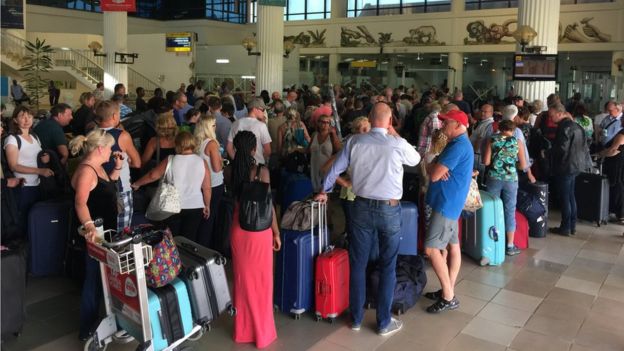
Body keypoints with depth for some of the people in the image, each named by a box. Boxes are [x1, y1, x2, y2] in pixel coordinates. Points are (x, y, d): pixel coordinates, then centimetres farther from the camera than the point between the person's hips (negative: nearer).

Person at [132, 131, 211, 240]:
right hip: (195, 207, 1)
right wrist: (207, 205, 10)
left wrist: (137, 184, 16)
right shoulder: (202, 162, -5)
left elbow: (153, 175, 1)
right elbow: (207, 188, -3)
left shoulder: (170, 161, -6)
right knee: (189, 240, 8)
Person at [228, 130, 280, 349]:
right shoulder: (261, 171, -15)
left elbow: (234, 198, 7)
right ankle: (262, 332, 20)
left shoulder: (232, 171, -2)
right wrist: (276, 233, -3)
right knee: (261, 281, 8)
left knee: (242, 278, 17)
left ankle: (243, 329, 29)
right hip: (259, 230, -4)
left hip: (238, 229, 5)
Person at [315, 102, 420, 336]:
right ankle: (384, 323, 20)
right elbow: (415, 160, 11)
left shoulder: (355, 141, -4)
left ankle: (356, 318, 25)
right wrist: (395, 135, 11)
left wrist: (324, 191, 24)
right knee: (387, 267, 10)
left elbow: (335, 169, 7)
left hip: (362, 207, 3)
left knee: (358, 264, 13)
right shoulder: (398, 144, -12)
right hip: (390, 210, -2)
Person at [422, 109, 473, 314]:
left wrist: (432, 167, -1)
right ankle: (448, 290, 21)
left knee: (431, 248, -10)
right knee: (452, 245, 13)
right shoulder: (458, 144, 15)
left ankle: (448, 297, -4)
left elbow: (434, 175, -23)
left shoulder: (458, 146, -20)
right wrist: (435, 167, -12)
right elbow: (435, 169, 12)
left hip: (447, 203, -11)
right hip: (450, 201, 11)